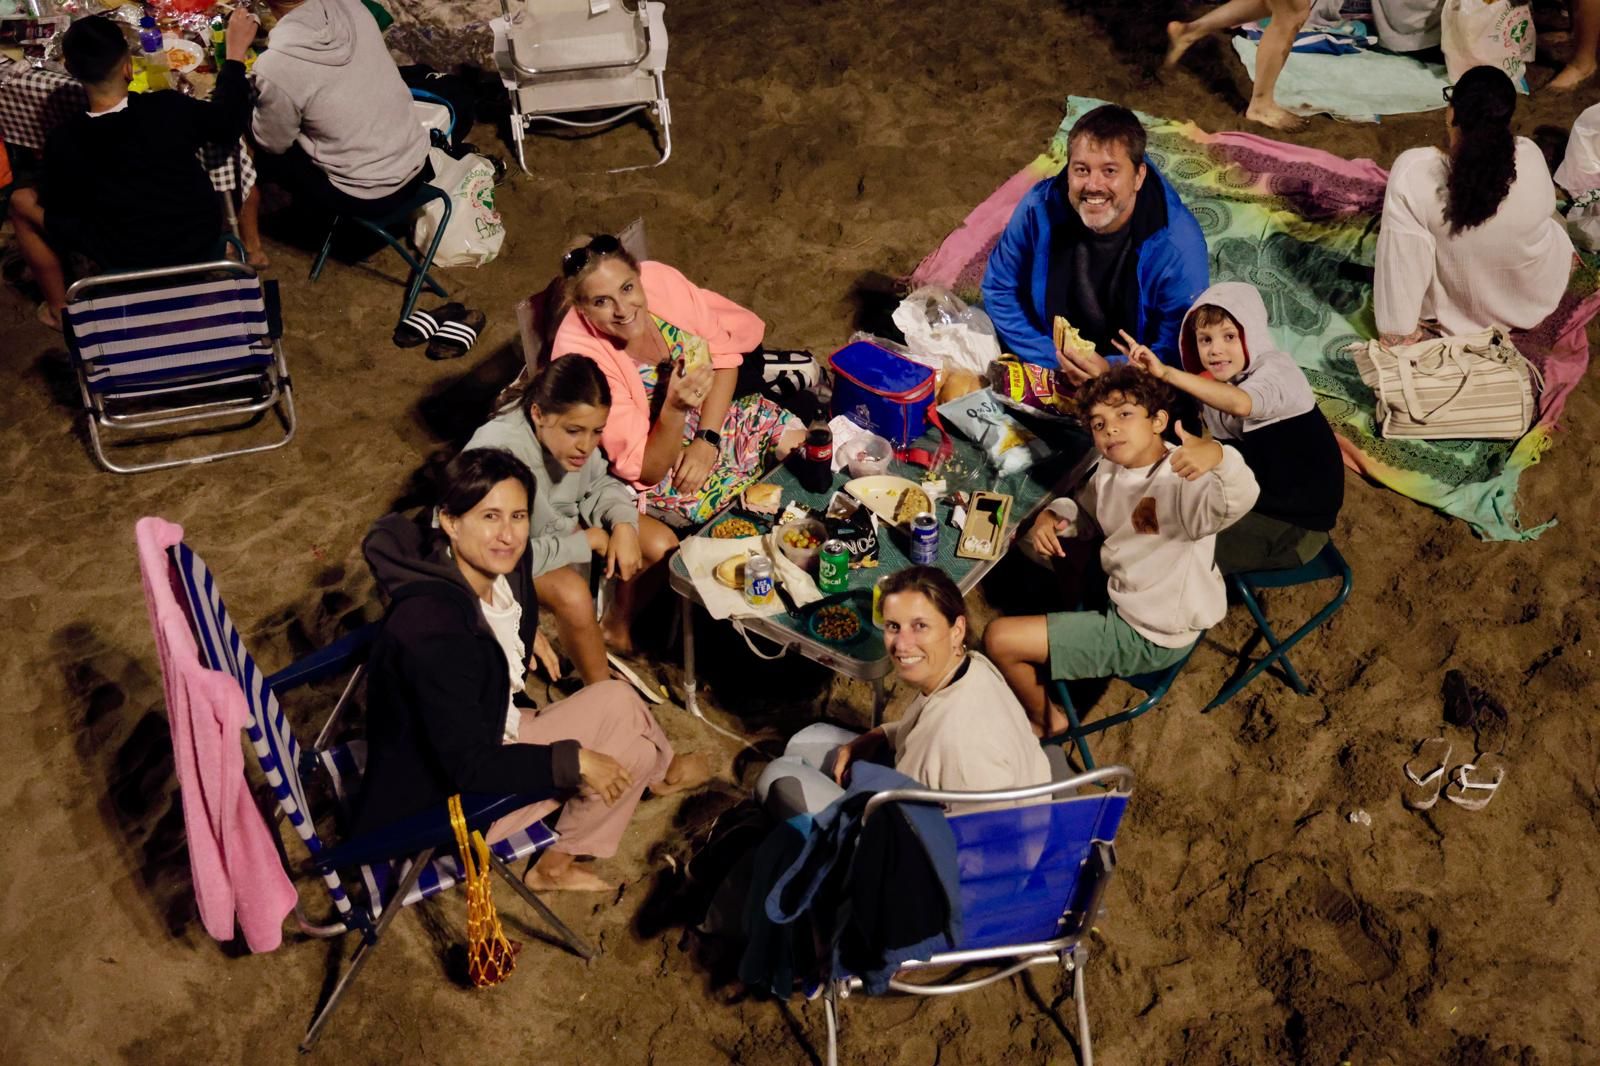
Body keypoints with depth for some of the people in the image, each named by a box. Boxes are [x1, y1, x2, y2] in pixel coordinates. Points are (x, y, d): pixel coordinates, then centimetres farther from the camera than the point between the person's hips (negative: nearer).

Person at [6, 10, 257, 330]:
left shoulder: (65, 142, -22)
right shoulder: (169, 108, -22)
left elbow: (55, 204, -3)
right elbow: (228, 122, -1)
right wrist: (236, 51, 8)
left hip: (131, 263, -2)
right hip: (204, 243, 2)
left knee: (21, 202, 13)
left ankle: (59, 309, 24)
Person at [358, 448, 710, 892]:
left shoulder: (501, 569, -10)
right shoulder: (432, 631, -35)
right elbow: (471, 768, -30)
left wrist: (527, 629, 8)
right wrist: (573, 761, -24)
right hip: (445, 798, -8)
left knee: (618, 700, -2)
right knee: (628, 754, -8)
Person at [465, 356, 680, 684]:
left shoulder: (568, 433, -20)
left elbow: (599, 483, 0)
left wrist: (624, 524, -21)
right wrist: (585, 542, -28)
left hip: (565, 518, 7)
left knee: (662, 546, -4)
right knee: (571, 593, -33)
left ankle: (616, 627, 22)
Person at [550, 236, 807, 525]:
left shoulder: (660, 279, -20)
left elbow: (723, 353, -5)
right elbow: (646, 471, -24)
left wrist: (708, 439, -16)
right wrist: (674, 409, -42)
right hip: (658, 471, -5)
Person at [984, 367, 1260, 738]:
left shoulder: (1184, 478, -30)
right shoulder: (1109, 471, -4)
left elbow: (1238, 502, -50)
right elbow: (1084, 512, 15)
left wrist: (1220, 457, -70)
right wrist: (1052, 516, -7)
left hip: (1149, 638, -9)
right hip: (1122, 599, 9)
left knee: (998, 639, -9)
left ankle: (1047, 721, 22)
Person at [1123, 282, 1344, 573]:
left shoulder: (1276, 369, -22)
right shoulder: (1217, 379, 3)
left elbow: (1240, 404, -44)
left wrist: (1166, 372, -51)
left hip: (1295, 523, -8)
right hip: (1255, 501, 8)